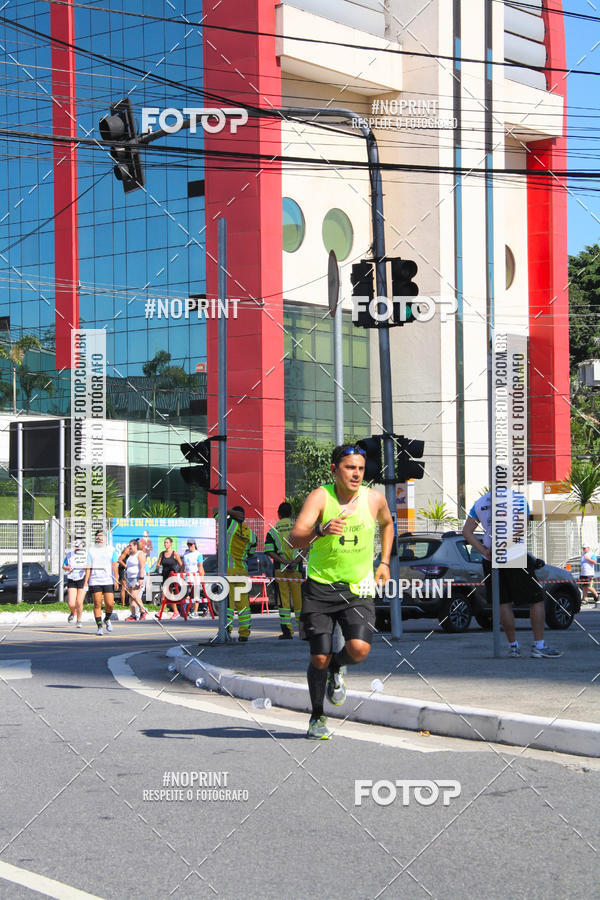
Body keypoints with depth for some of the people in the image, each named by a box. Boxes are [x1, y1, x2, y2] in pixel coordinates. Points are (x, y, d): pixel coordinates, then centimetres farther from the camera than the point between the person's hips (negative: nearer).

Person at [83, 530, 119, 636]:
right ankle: (99, 627, 3)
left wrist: (116, 579, -4)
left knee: (110, 604, -5)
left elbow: (114, 565, 4)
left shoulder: (111, 549, 8)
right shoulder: (91, 550, 9)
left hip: (108, 581, 0)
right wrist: (86, 581, -2)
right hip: (95, 581, 0)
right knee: (97, 604, -4)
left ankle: (107, 619, 23)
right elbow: (88, 567, 6)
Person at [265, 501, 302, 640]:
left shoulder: (272, 531, 4)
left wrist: (283, 561, -10)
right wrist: (296, 561, -13)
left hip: (280, 569, 0)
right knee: (299, 598, 7)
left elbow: (270, 552, -6)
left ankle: (287, 631, -5)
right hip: (296, 568, 0)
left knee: (283, 600, 1)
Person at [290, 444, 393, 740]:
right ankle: (317, 718, 23)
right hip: (320, 586, -2)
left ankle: (336, 669, 18)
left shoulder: (374, 499, -1)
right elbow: (295, 539, -24)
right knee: (318, 658, -1)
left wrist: (384, 562, 16)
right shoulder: (319, 497, -11)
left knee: (359, 649, -19)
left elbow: (387, 524, 24)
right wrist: (321, 530, -43)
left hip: (358, 588, 2)